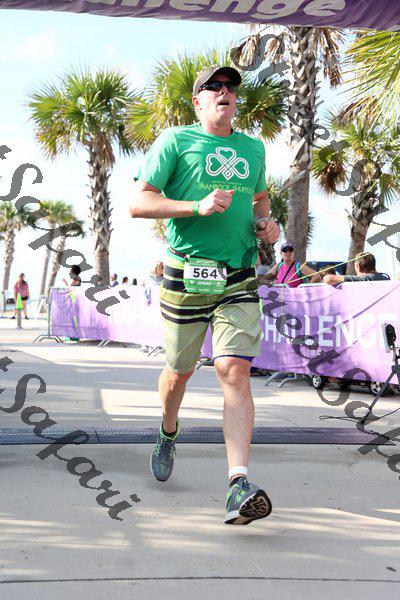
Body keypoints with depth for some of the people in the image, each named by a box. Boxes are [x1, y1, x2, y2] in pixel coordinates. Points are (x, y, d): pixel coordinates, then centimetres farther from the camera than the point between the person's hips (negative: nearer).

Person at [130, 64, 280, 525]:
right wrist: (198, 206, -18)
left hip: (240, 279, 2)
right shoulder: (176, 141, 1)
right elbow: (138, 203, -6)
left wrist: (265, 221, 9)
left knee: (235, 371, -13)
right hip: (187, 275, -2)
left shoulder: (253, 148, 15)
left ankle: (239, 486, -18)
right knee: (180, 370, 12)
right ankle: (168, 434, 44)